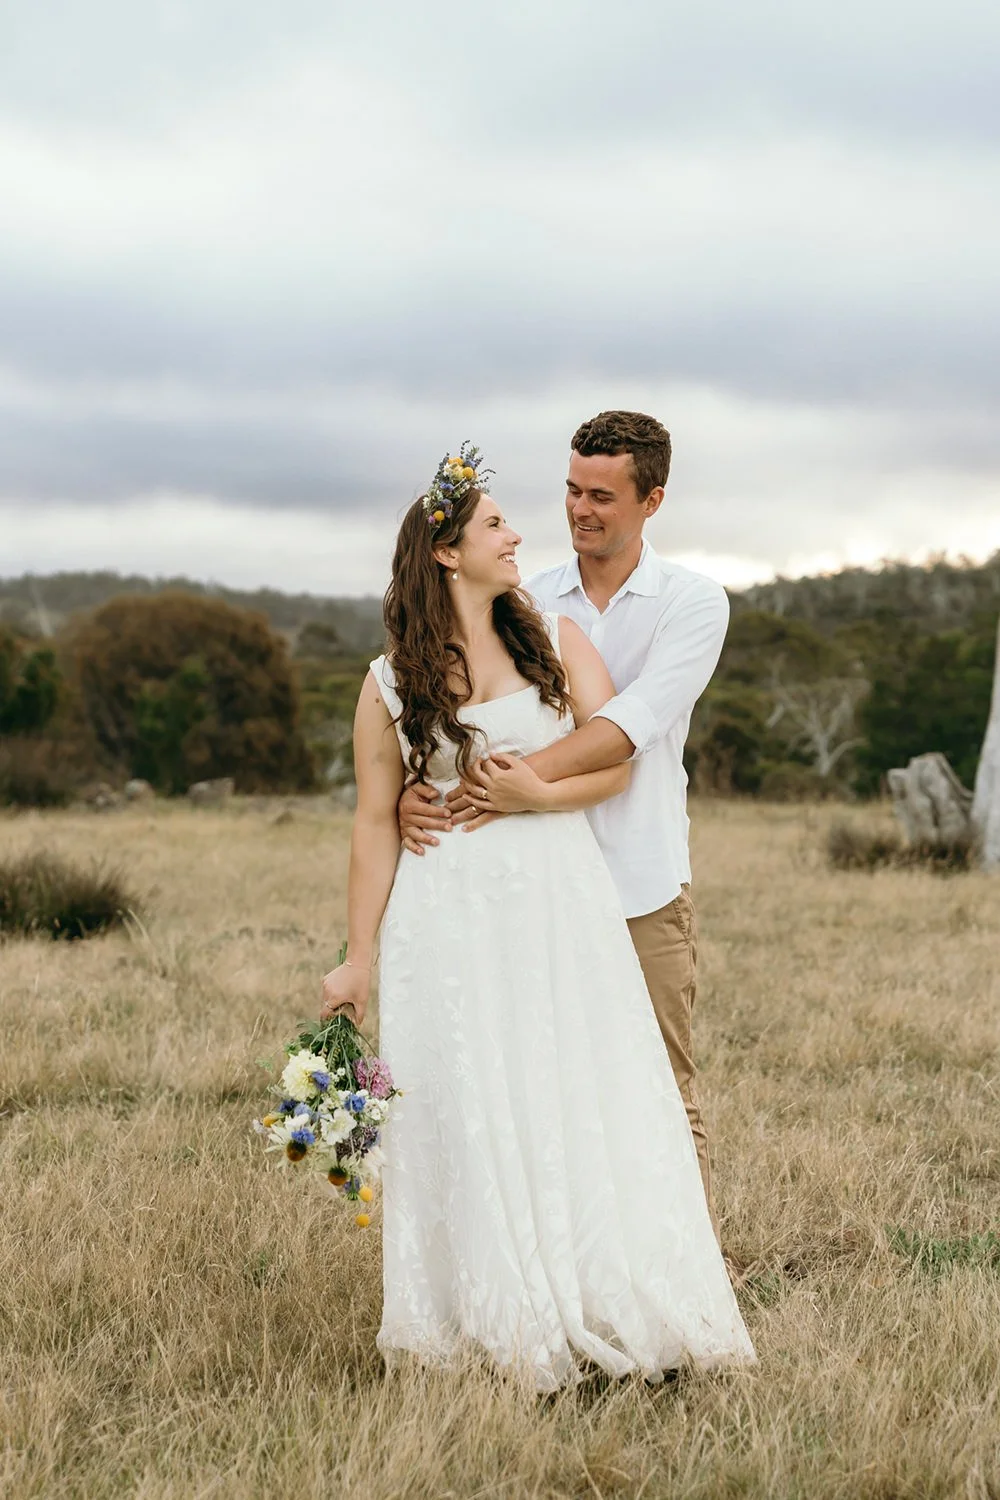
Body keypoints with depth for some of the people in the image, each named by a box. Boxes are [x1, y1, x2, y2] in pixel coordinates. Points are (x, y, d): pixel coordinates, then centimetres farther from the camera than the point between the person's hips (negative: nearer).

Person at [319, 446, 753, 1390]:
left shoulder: (555, 641, 7)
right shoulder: (391, 685, 2)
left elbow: (616, 760, 2)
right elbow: (375, 824, 2)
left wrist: (541, 790, -16)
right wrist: (358, 960, 0)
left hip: (560, 905, 1)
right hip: (449, 918, -1)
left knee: (583, 1100, 1)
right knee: (469, 1116, 0)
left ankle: (610, 1309, 10)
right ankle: (496, 1321, 11)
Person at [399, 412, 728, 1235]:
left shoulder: (693, 602, -1)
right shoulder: (526, 603, 8)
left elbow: (638, 718, -17)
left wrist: (526, 777, -30)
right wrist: (415, 788, -21)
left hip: (645, 887, -2)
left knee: (665, 1093, 3)